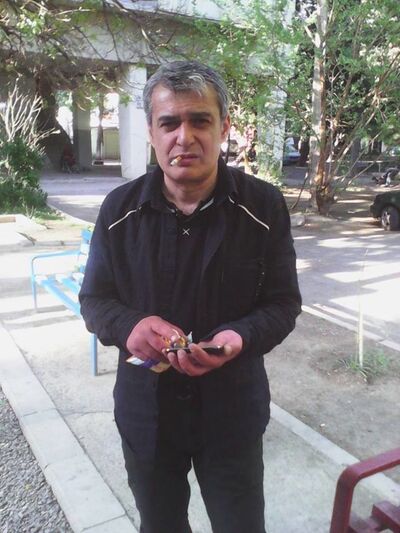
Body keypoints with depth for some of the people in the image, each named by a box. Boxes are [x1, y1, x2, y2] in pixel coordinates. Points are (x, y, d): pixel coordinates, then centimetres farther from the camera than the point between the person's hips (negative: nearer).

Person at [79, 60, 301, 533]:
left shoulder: (263, 206, -11)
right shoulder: (119, 209, -6)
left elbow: (283, 303, -6)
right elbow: (94, 299, 1)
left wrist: (238, 337, -28)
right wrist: (129, 325, -23)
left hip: (232, 410, -1)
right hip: (145, 409, 2)